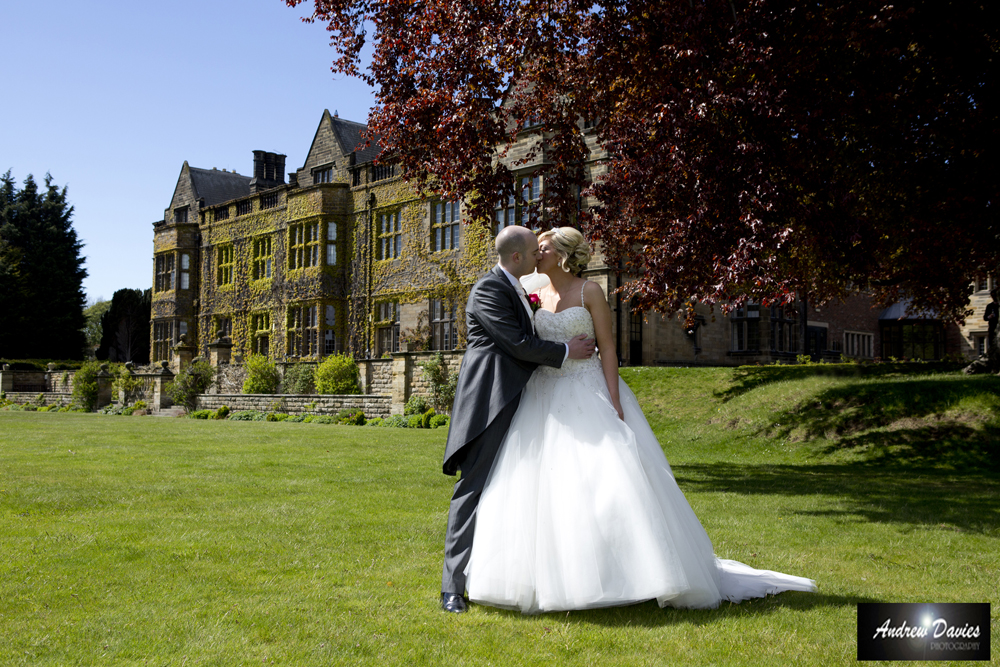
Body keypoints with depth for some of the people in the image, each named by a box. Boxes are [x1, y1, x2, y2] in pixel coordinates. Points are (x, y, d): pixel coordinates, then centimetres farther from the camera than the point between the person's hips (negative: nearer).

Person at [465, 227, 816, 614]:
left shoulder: (589, 292, -2)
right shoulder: (534, 296, 11)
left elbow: (607, 348, -6)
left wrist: (614, 403, -15)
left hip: (588, 394, -4)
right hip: (545, 399, 5)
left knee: (609, 478, -11)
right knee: (541, 485, 0)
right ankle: (551, 578, 11)